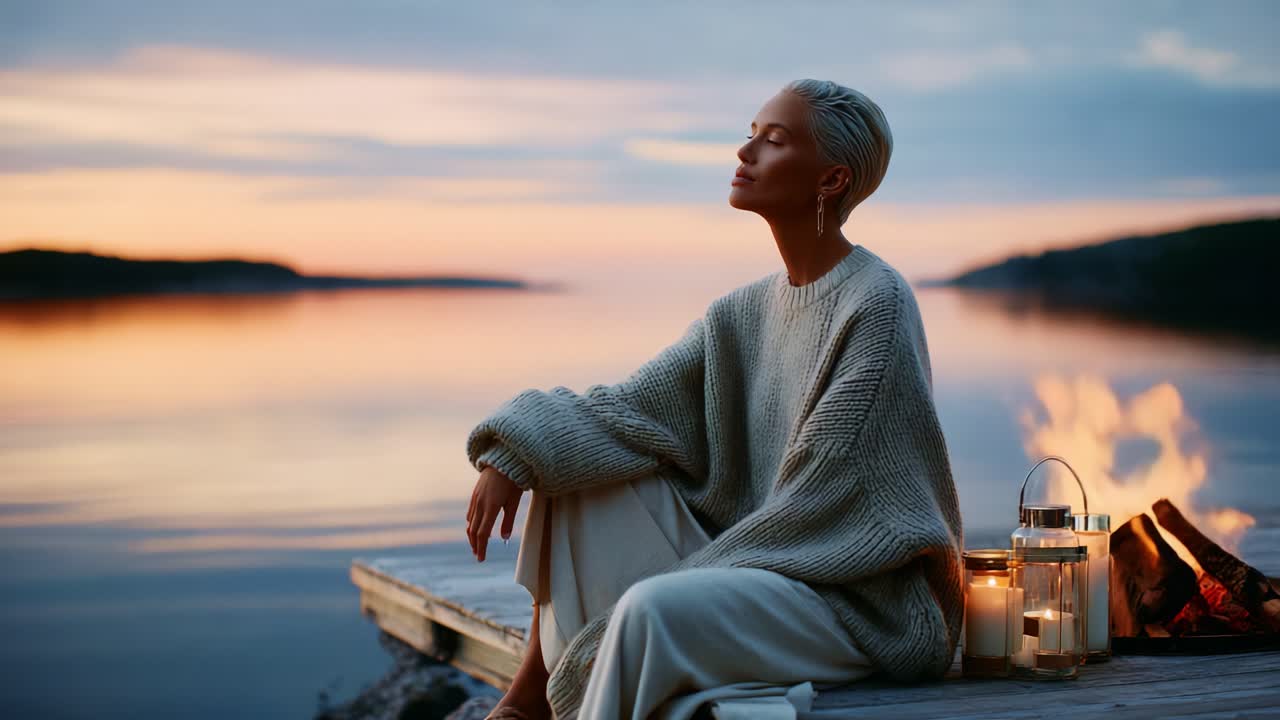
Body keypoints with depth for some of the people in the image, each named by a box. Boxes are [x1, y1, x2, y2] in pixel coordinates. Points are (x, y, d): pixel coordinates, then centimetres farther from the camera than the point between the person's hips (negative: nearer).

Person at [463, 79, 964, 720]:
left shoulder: (876, 305, -15)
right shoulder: (742, 314, 10)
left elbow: (819, 502, -17)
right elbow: (632, 408, 4)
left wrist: (685, 580, -15)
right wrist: (512, 453, -12)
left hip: (862, 602, -8)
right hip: (755, 560, 8)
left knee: (652, 610, -33)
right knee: (573, 462, 0)